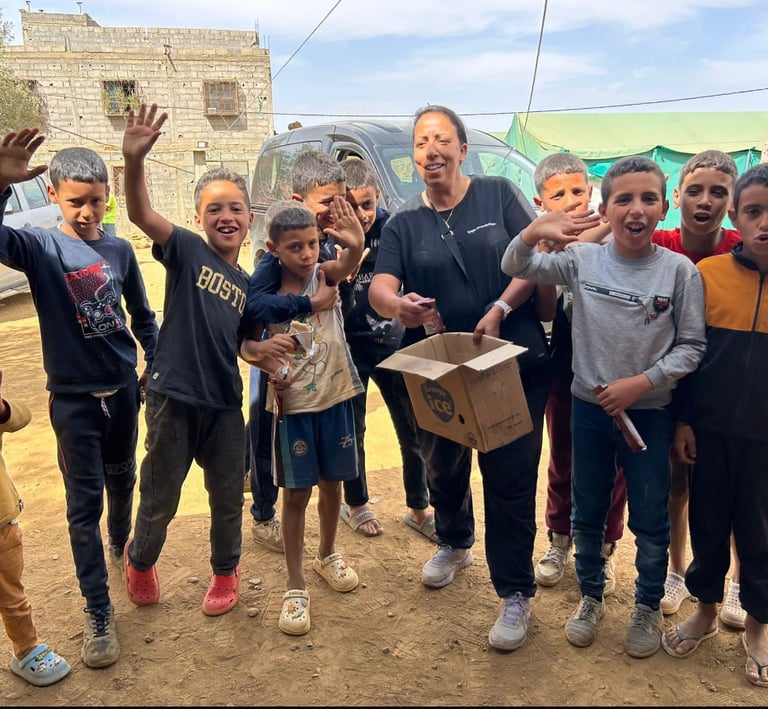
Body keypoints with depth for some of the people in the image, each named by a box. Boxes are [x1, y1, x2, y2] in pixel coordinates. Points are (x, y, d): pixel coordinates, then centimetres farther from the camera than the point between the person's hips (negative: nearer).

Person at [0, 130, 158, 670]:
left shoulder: (120, 250, 1)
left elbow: (142, 315, 12)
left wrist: (157, 364, 9)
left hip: (123, 389, 3)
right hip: (73, 396, -3)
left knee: (122, 483, 21)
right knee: (84, 504, 3)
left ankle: (121, 548, 50)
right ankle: (98, 614, 13)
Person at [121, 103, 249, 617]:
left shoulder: (246, 284, 9)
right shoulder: (187, 250, -5)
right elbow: (141, 213, -23)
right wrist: (134, 160, -40)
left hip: (226, 404, 4)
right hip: (173, 398, -4)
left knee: (228, 497, 16)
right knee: (159, 500, 11)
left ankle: (226, 572, 39)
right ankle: (140, 561, 40)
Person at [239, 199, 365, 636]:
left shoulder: (325, 275, -5)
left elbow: (349, 263, -27)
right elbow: (246, 344, -3)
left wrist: (357, 244, -50)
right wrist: (262, 349, -27)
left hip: (335, 397, 2)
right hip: (292, 404, -2)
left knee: (332, 484, 17)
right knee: (297, 494, 5)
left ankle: (328, 554, 41)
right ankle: (296, 586, 18)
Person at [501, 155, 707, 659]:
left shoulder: (679, 271, -10)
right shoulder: (583, 259, -5)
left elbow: (691, 347, -6)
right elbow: (515, 269, -4)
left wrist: (640, 383, -17)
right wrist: (533, 234, -25)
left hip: (649, 412, -1)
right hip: (590, 407, 2)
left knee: (650, 518, 13)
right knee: (587, 512, 16)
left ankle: (648, 607, 36)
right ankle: (591, 598, 38)